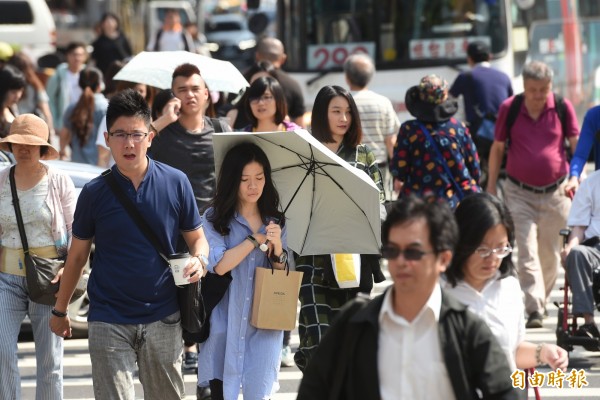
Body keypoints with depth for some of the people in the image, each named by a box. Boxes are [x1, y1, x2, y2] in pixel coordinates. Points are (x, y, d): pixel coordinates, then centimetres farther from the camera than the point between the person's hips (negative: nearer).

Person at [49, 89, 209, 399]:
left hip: (163, 318, 1)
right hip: (109, 320, -1)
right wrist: (60, 310, 12)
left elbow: (196, 237, 8)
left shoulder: (175, 183, -2)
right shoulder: (95, 193, -2)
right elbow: (77, 255, 8)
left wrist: (198, 260, -14)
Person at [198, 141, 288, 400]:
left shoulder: (276, 221, 7)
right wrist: (257, 238, -13)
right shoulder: (214, 218, -2)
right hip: (225, 324, -2)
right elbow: (220, 265, -15)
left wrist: (277, 248, -15)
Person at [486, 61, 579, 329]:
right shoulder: (509, 108, -3)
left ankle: (542, 301, 28)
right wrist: (491, 185, 7)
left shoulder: (562, 107, -3)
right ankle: (534, 309, -16)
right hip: (520, 193, -1)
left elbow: (577, 145, 3)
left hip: (555, 192, 1)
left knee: (549, 252, 10)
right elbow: (497, 148, 7)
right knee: (527, 251, -11)